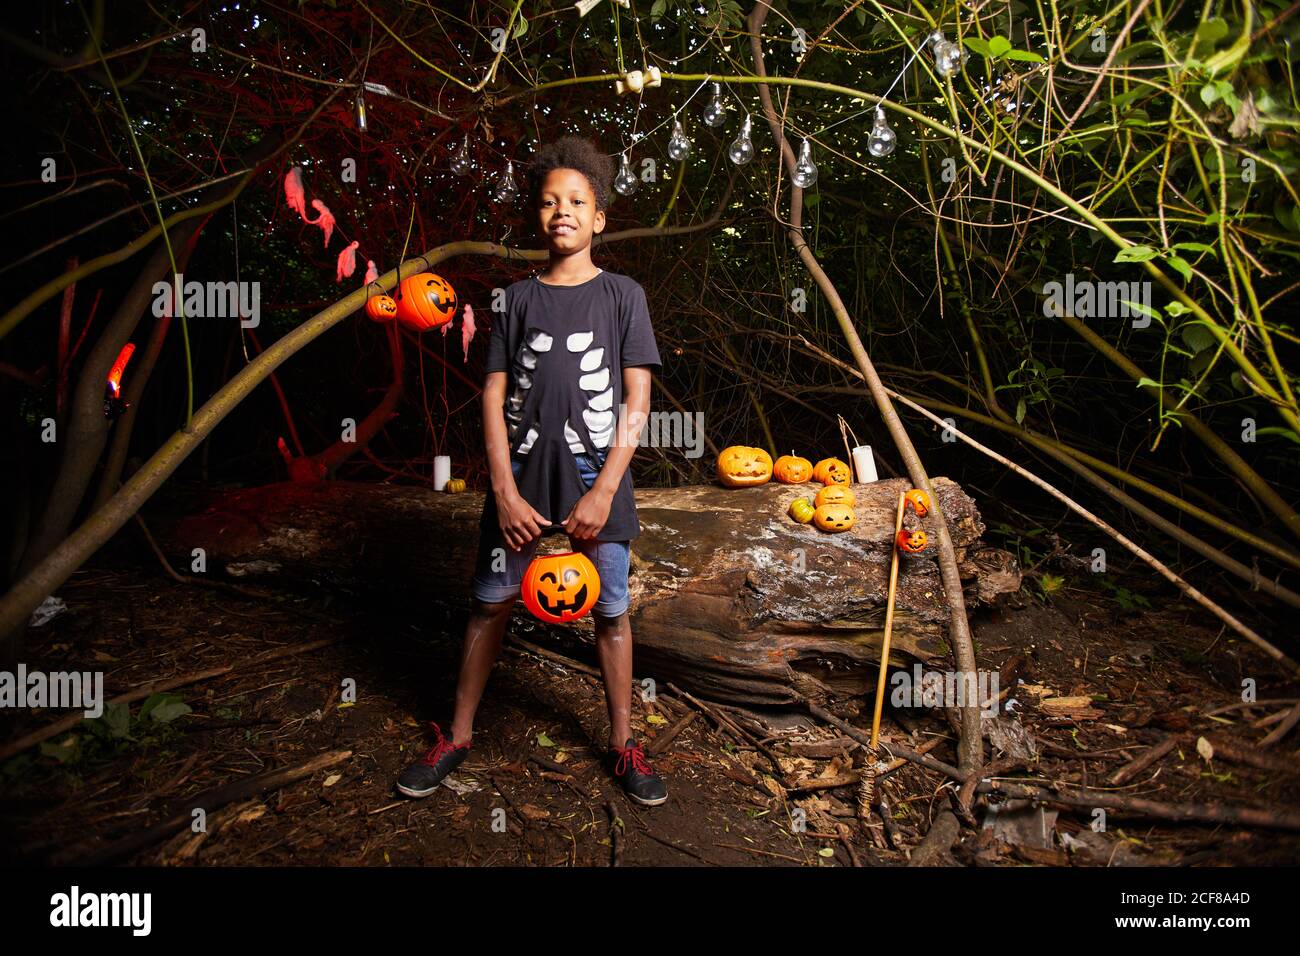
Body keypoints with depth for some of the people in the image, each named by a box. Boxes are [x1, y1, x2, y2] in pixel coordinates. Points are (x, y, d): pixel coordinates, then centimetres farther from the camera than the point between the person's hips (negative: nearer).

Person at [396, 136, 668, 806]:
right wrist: (505, 492, -7)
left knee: (611, 612, 5)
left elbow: (638, 398, -2)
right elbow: (495, 397, 4)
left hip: (598, 481, -1)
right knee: (490, 603, 7)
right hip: (521, 477, 2)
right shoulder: (519, 298, 8)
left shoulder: (622, 295, 3)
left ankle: (623, 745, 22)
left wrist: (603, 492, -10)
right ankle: (458, 737, 24)